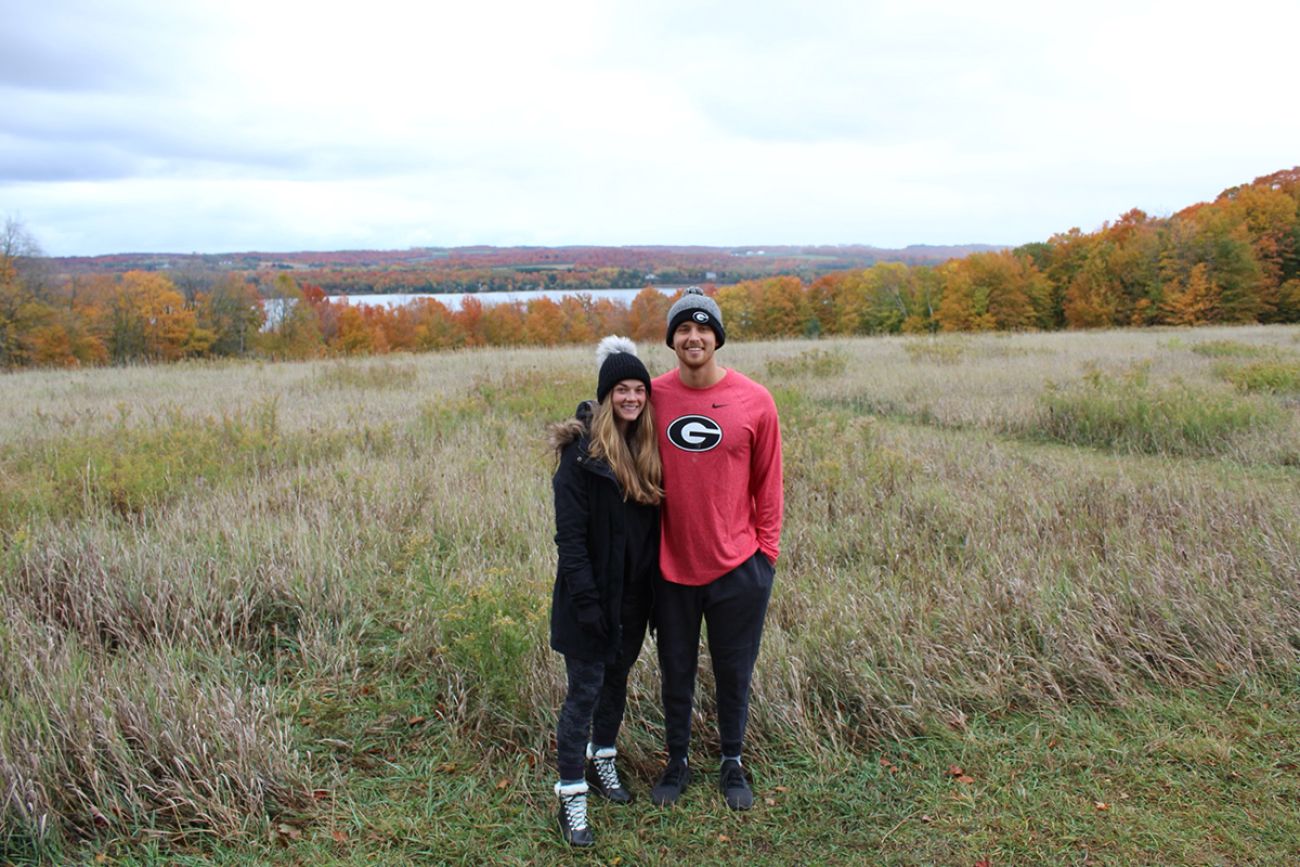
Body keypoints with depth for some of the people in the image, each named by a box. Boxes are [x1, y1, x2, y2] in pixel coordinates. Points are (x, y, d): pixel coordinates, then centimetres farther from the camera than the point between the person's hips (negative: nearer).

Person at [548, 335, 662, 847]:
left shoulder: (648, 448, 4)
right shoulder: (582, 449, -15)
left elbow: (655, 523, 8)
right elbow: (569, 532, -17)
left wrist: (658, 590, 7)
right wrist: (585, 599, -20)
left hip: (634, 593, 6)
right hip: (593, 594, -6)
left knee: (616, 679, 20)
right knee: (584, 691, 1)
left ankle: (603, 763, 40)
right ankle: (572, 796, 14)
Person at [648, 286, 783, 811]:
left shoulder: (754, 400, -7)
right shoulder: (654, 397, -5)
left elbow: (767, 482, 1)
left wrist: (766, 549, 0)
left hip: (738, 566, -1)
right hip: (672, 565, 1)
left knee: (734, 673, 15)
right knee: (676, 673, 16)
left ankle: (733, 763, 37)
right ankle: (677, 761, 37)